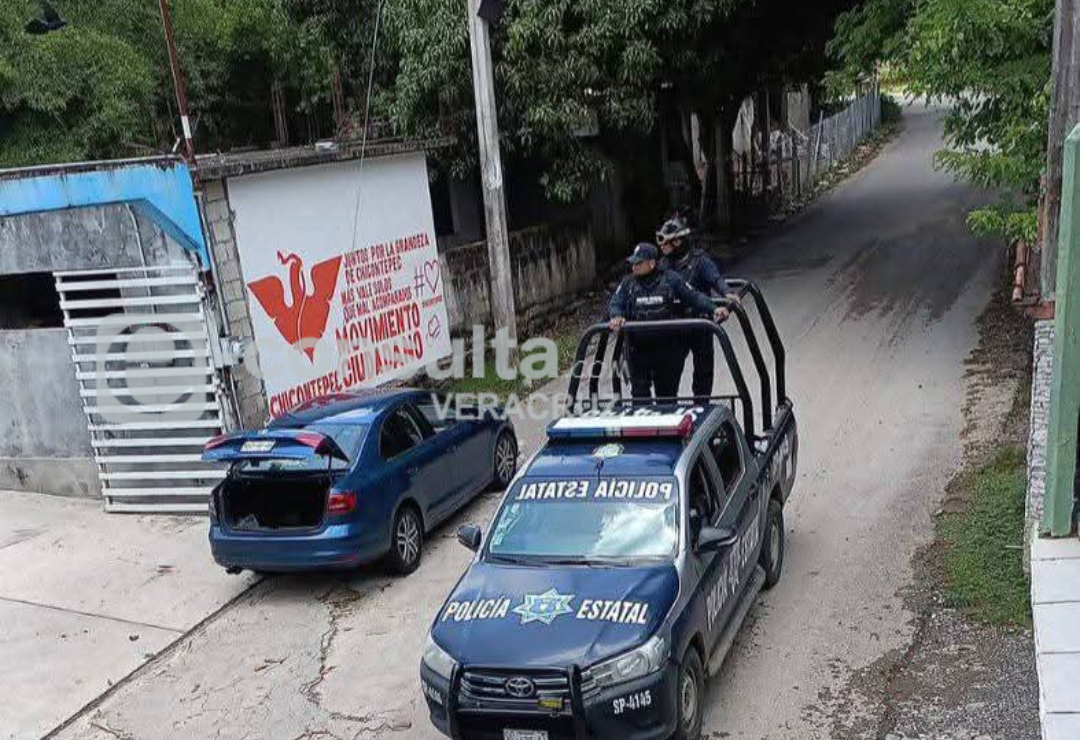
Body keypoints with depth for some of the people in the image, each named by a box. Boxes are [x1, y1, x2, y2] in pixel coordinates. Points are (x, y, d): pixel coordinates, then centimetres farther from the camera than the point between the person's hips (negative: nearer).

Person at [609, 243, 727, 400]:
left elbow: (694, 297, -2)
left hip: (668, 349, -1)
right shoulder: (628, 284, 7)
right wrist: (616, 316, -25)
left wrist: (713, 310, -16)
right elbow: (616, 303, -2)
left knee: (667, 393, 9)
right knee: (639, 392, -2)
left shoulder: (671, 280, 0)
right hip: (638, 350, 1)